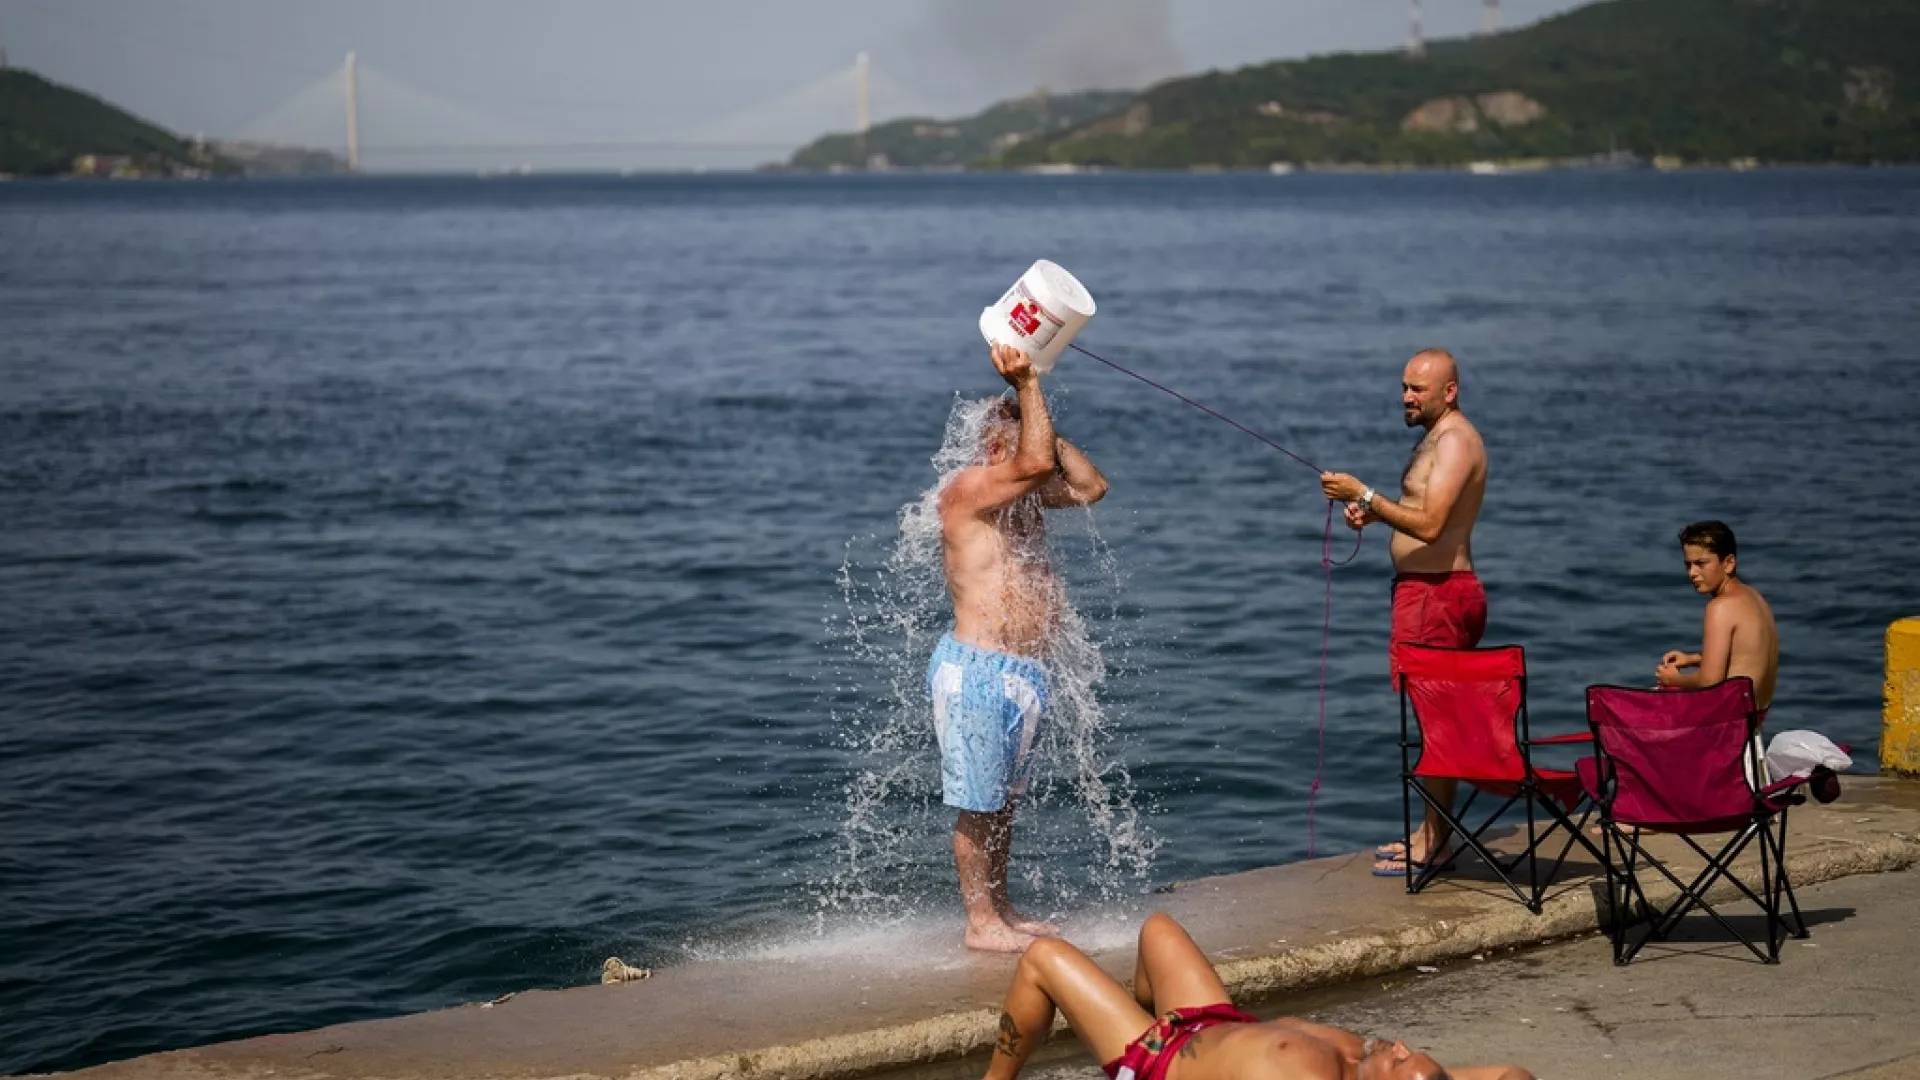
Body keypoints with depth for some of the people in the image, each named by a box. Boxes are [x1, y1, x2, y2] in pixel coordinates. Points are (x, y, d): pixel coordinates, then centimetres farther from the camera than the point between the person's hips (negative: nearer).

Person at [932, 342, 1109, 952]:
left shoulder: (1024, 494, 13)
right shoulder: (967, 490, -14)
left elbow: (1090, 488, 10)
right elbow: (1036, 463, -27)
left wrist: (1039, 413, 6)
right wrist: (1027, 385, -20)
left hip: (1026, 670, 9)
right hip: (978, 670, -9)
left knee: (1005, 799, 16)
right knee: (978, 803, 0)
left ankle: (1001, 911, 25)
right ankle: (981, 923, 7)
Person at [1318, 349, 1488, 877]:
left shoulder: (1455, 441, -15)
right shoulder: (1438, 437, 18)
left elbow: (1429, 525, -25)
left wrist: (1364, 495, -23)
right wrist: (1373, 513, 9)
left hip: (1438, 593, -11)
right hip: (1424, 590, 11)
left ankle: (1432, 846, -5)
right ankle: (1428, 832, 21)